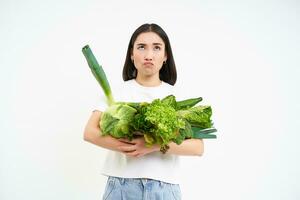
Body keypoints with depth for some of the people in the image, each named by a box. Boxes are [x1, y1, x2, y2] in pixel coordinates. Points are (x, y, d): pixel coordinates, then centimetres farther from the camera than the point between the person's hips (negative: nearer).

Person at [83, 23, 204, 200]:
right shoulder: (117, 91, 4)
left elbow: (198, 147, -6)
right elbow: (90, 132, -6)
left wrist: (156, 145, -22)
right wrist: (127, 148, -22)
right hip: (121, 185, 0)